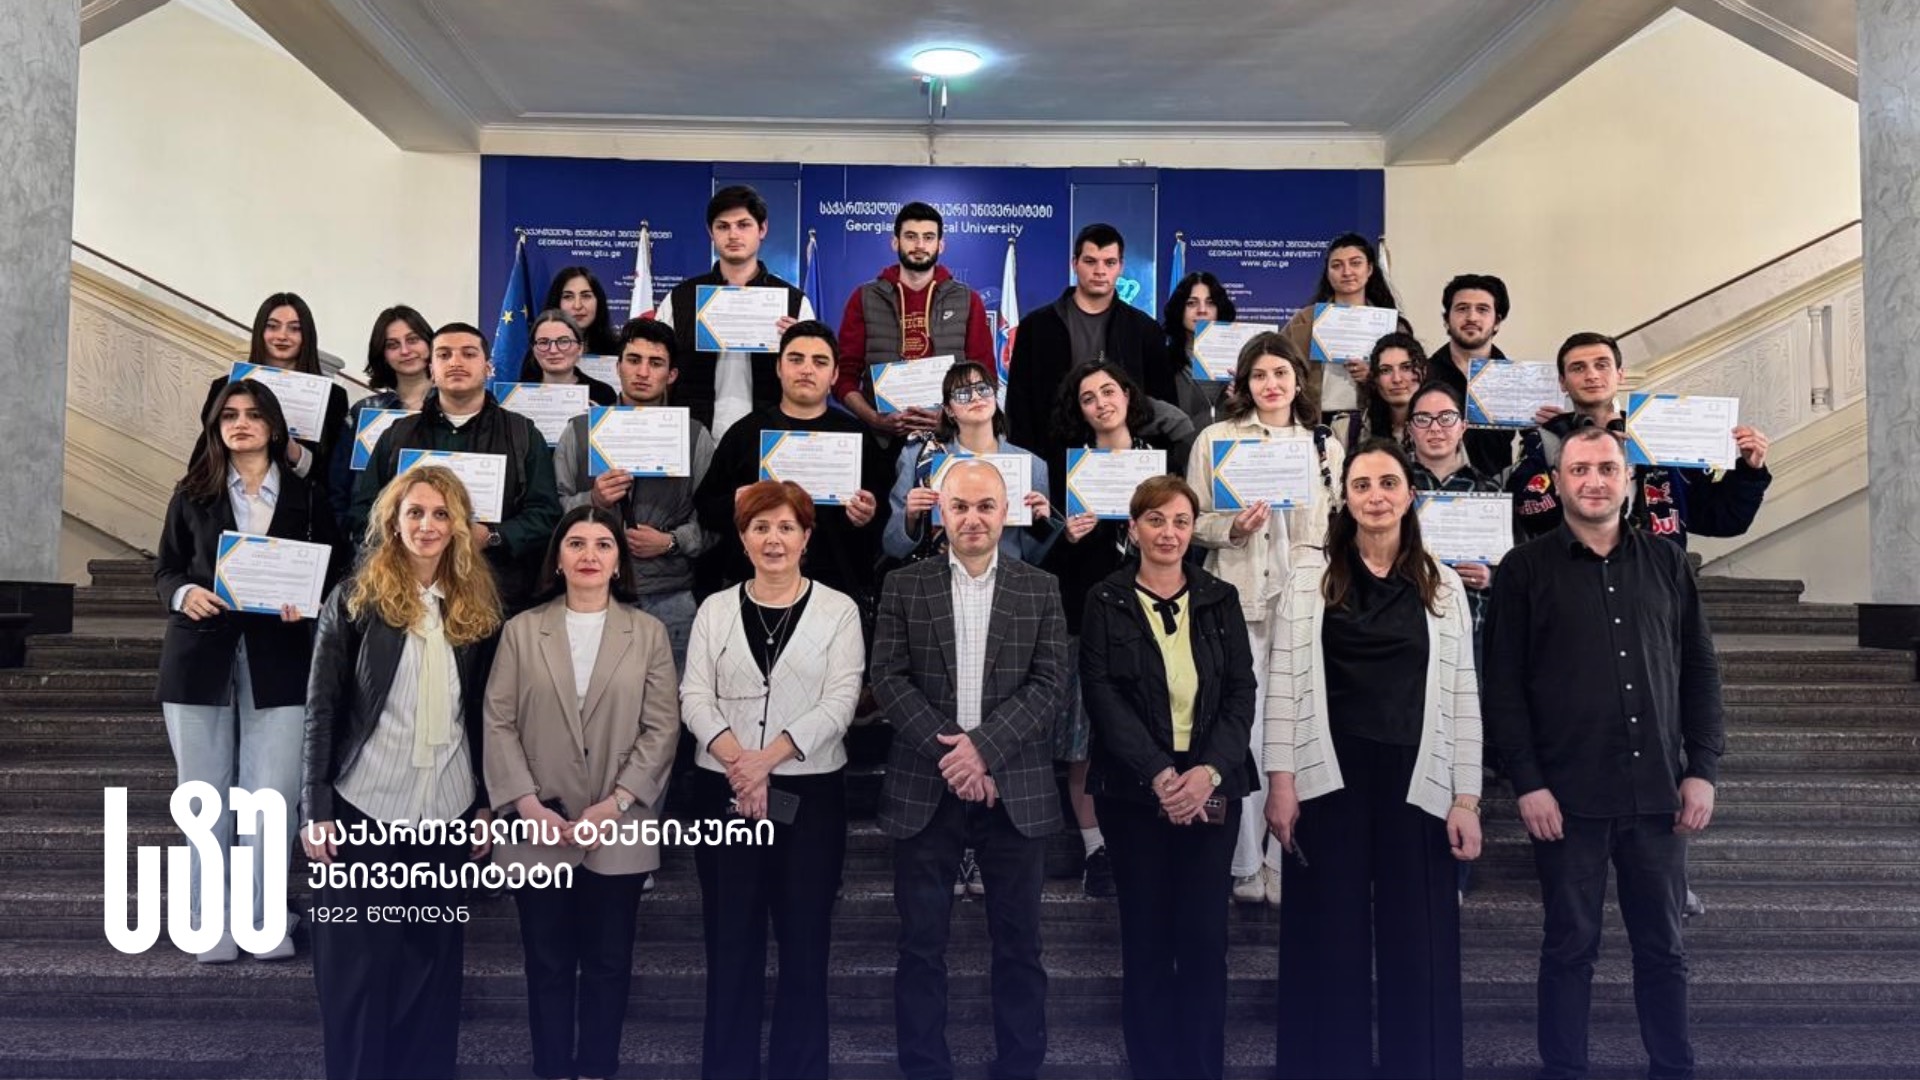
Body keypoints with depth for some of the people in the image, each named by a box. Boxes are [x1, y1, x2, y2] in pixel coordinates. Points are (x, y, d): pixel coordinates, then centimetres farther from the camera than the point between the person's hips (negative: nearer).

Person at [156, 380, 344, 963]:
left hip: (277, 659, -1)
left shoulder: (307, 497, 7)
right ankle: (211, 924, 15)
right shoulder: (191, 493, 8)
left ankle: (264, 920, 10)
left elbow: (335, 574, 6)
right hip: (200, 655, 1)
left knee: (273, 796, -3)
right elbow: (165, 569, 9)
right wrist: (184, 594, -12)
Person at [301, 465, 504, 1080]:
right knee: (358, 963, 5)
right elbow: (322, 708, -3)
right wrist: (315, 809, -8)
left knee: (433, 959, 10)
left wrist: (486, 803, 8)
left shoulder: (476, 607, 6)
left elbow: (481, 715, 10)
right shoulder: (355, 599, -3)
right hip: (364, 806, -3)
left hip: (448, 812, 3)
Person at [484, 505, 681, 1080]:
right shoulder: (522, 630, 4)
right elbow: (499, 724, 0)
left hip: (617, 830, 0)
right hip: (539, 829, 0)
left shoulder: (648, 632, 2)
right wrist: (528, 805, -11)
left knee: (607, 963, 9)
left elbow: (661, 728, -2)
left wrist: (615, 804, -11)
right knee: (548, 964, 10)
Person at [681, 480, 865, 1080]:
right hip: (723, 790, 2)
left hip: (811, 791, -1)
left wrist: (767, 758, -17)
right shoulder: (715, 609, 7)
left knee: (804, 938, 5)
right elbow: (695, 696, 0)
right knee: (730, 938, 8)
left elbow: (839, 702, -7)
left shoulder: (838, 610, 1)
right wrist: (736, 760, -16)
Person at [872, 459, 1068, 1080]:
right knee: (921, 946, 6)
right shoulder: (904, 586, 5)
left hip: (1015, 790, 0)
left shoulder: (1040, 590, 6)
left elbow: (1048, 683, -2)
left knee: (1018, 945, 8)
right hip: (925, 789, 0)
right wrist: (949, 754, -12)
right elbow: (889, 680, -2)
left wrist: (983, 745, -14)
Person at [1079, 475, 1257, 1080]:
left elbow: (1241, 691, 3)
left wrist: (1210, 770, -13)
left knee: (1205, 937, 1)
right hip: (1135, 789, -1)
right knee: (1146, 937, 5)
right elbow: (1103, 695, -5)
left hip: (1212, 787, 1)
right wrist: (1158, 774, -16)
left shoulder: (1220, 600, 9)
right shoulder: (1106, 602, 3)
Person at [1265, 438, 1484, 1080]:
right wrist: (1281, 778, -7)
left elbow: (1462, 697, 7)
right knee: (1331, 943, 6)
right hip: (1329, 780, -1)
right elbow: (1284, 681, -1)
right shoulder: (1311, 572, 3)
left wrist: (1466, 798, 1)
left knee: (1418, 947, 6)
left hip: (1416, 783, 1)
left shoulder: (1443, 585, 8)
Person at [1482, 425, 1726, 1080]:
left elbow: (1700, 673, 11)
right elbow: (1503, 687, -4)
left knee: (1663, 945, 12)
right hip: (1567, 796, -3)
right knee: (1571, 945, 6)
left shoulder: (1667, 563, 9)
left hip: (1657, 792, 3)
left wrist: (1702, 770, 3)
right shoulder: (1525, 569, 0)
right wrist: (1527, 783, -9)